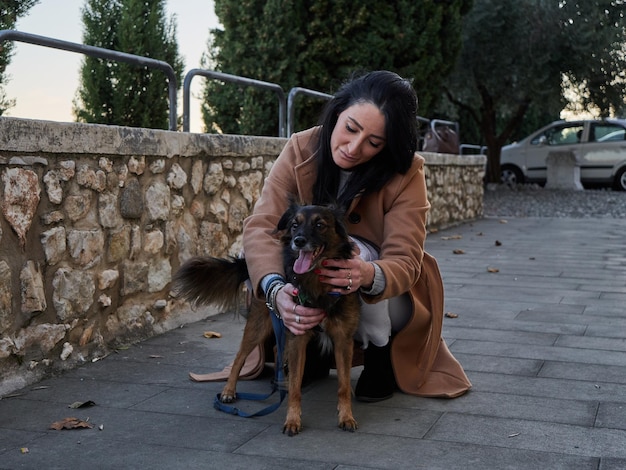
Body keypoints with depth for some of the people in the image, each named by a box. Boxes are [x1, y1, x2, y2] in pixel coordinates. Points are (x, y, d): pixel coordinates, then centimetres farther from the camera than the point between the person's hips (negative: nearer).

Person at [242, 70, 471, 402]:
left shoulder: (406, 172, -21)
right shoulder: (302, 149, -18)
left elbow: (404, 260, -27)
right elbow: (261, 226, -27)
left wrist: (368, 275, -53)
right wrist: (276, 290, -48)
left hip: (387, 301, -2)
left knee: (351, 250, -33)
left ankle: (381, 355, -8)